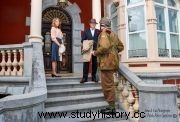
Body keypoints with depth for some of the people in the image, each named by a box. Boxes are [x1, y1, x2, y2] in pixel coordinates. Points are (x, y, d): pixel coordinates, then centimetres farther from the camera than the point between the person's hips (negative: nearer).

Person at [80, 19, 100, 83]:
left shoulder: (98, 31, 13)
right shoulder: (86, 31, 12)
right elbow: (82, 40, 6)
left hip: (95, 49, 1)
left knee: (95, 63, 4)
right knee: (86, 63, -3)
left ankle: (94, 77, 14)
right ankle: (85, 77, 3)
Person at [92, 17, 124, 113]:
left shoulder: (104, 34, -8)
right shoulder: (113, 34, 20)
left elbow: (104, 47, -24)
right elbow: (120, 47, 21)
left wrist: (95, 53, -10)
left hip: (107, 62, -10)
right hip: (112, 61, 10)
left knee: (107, 85, -3)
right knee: (109, 84, 16)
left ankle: (111, 107, 6)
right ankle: (111, 105, 26)